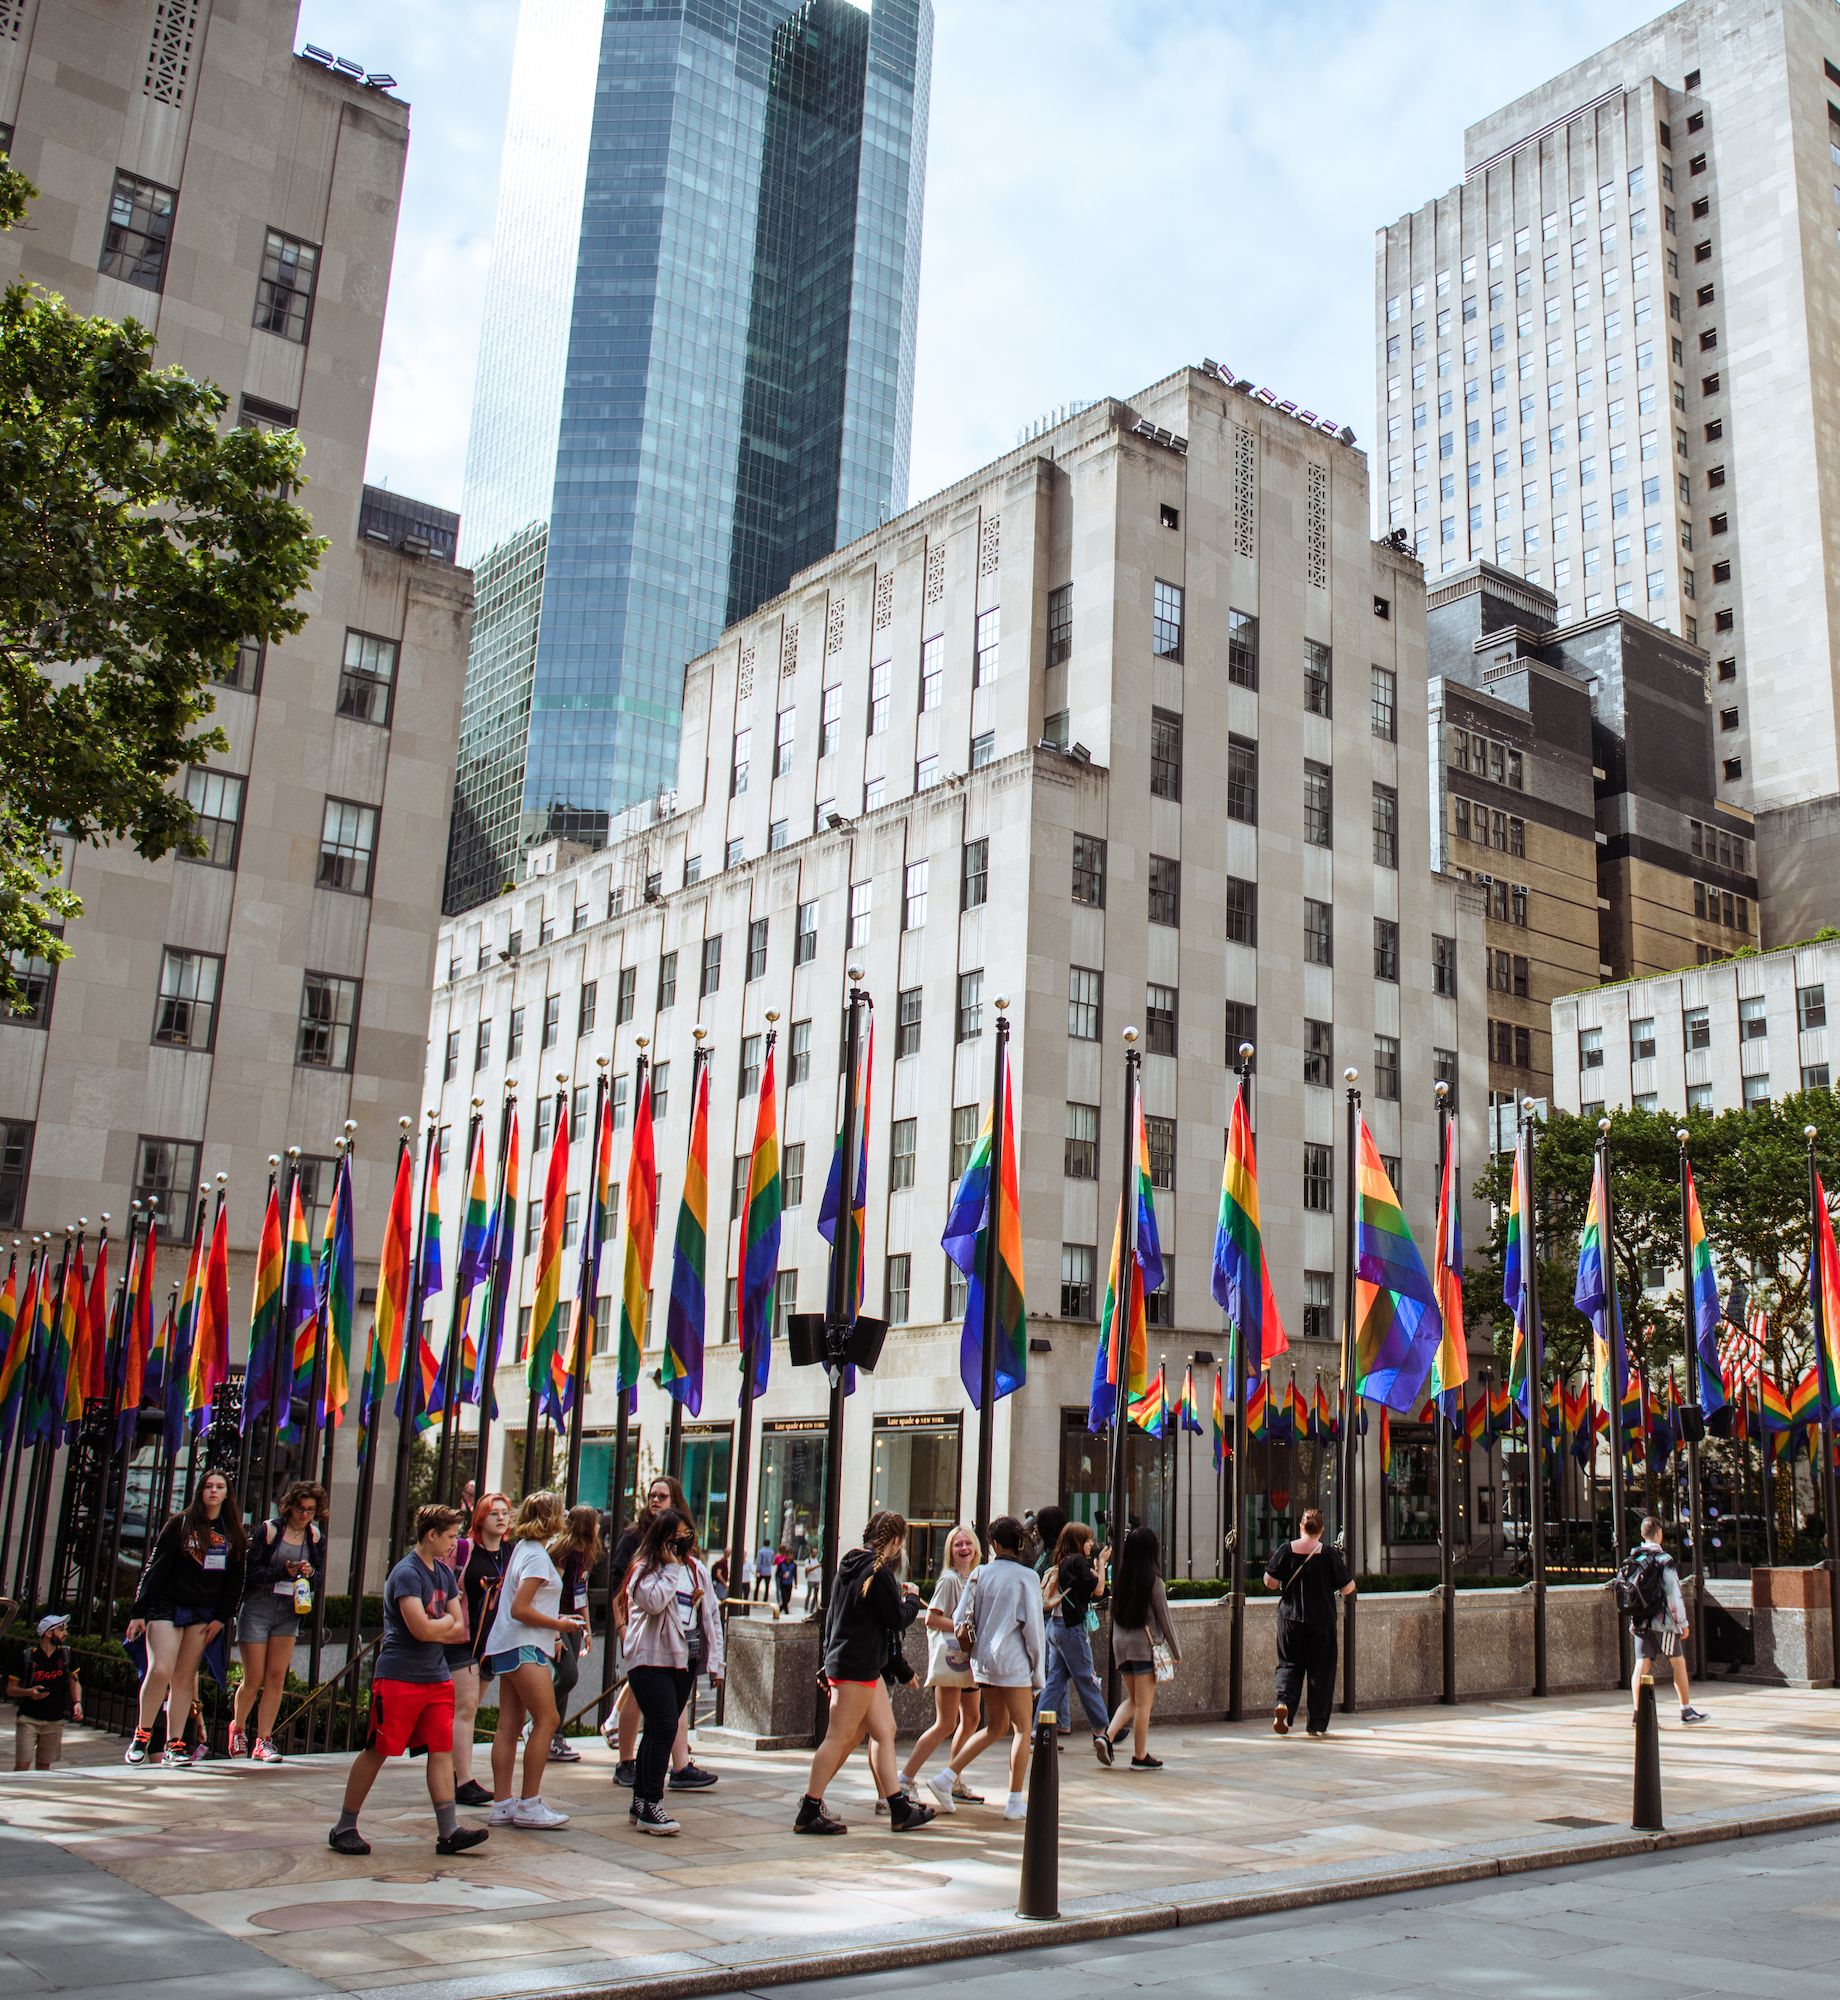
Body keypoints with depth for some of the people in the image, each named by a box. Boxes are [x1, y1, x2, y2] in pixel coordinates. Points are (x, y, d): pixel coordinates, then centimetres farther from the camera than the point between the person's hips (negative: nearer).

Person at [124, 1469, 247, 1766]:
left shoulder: (233, 1533, 8)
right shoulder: (180, 1525, -1)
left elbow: (235, 1580, 7)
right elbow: (155, 1569, -3)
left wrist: (222, 1618, -2)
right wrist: (139, 1612, -8)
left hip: (204, 1613, 3)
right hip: (167, 1607, -3)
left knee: (184, 1678, 2)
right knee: (160, 1670, -16)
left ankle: (173, 1746, 4)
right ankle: (142, 1735, 1)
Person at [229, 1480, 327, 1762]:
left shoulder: (316, 1537, 6)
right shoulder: (269, 1530, -6)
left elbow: (321, 1578, 8)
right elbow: (250, 1571, -9)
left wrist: (310, 1573, -14)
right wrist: (284, 1572, -20)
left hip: (289, 1612, 3)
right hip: (258, 1608, -3)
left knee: (277, 1677, -2)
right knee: (254, 1678, 0)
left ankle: (263, 1742, 4)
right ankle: (237, 1727, 27)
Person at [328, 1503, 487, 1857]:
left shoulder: (445, 1573, 12)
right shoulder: (406, 1573, -14)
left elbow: (460, 1630, 10)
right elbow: (422, 1629, -23)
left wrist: (433, 1629, -8)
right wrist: (446, 1621, -3)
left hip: (436, 1677, 8)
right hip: (397, 1678, -8)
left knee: (442, 1750, 1)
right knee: (377, 1751, 1)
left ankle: (448, 1831, 0)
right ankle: (344, 1828, 13)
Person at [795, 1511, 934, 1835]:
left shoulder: (849, 1566, 12)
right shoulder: (878, 1572, -16)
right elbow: (898, 1619, -12)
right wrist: (912, 1597, 5)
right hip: (857, 1667, -10)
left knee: (884, 1731, 12)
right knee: (840, 1737, -5)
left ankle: (899, 1808, 16)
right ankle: (809, 1813, 0)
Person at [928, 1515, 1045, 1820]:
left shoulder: (979, 1574, 4)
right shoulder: (1027, 1577, -8)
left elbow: (960, 1621, 3)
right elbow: (1033, 1626, -9)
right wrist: (1039, 1671, -1)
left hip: (982, 1659, 5)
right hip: (1013, 1661, -5)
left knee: (997, 1727, 18)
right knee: (1023, 1728, 6)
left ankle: (946, 1777, 11)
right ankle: (1016, 1801, 5)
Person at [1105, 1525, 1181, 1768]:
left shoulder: (1120, 1579, 3)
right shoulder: (1153, 1580, -10)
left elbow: (1115, 1613, 9)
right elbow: (1164, 1617, -5)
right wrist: (1176, 1651, 4)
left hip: (1120, 1643, 5)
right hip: (1144, 1643, -5)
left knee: (1132, 1699, 17)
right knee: (1144, 1703, 4)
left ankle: (1108, 1736, 0)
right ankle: (1140, 1756, 10)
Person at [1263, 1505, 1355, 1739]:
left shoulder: (1286, 1551, -5)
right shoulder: (1329, 1555, -8)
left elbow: (1269, 1582, -3)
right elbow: (1348, 1588, -4)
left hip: (1290, 1618, 1)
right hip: (1322, 1621, -1)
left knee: (1289, 1664, 13)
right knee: (1321, 1671, 9)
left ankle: (1284, 1701, -13)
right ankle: (1317, 1724, 11)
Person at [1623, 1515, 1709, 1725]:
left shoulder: (1631, 1560, 6)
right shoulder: (1664, 1560, -12)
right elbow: (1674, 1594, -12)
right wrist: (1683, 1623, -4)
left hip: (1639, 1621, 5)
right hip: (1662, 1621, -5)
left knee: (1642, 1665, 2)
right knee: (1678, 1663, 10)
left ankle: (1639, 1712, -4)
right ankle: (1687, 1711, 17)